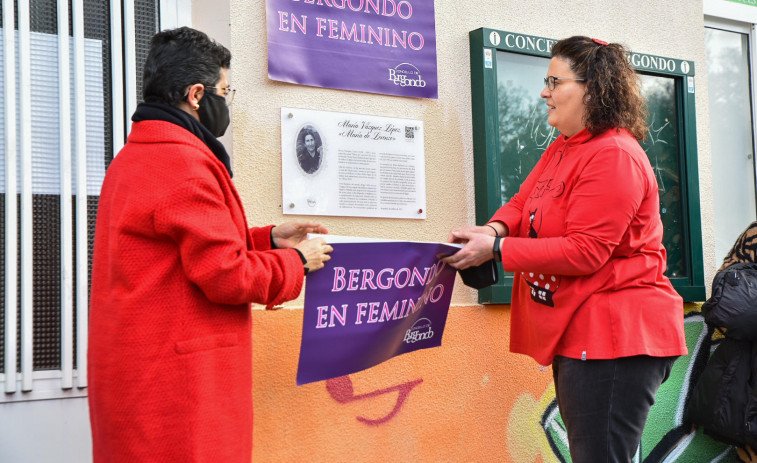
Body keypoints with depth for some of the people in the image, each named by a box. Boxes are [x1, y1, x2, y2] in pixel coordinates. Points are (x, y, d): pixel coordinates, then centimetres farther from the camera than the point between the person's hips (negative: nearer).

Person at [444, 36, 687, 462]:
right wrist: (496, 227, -8)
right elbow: (523, 202, 16)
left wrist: (496, 249, -18)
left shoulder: (615, 157, -16)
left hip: (613, 335, -10)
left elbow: (584, 251, -22)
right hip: (577, 333, 10)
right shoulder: (561, 150, 15)